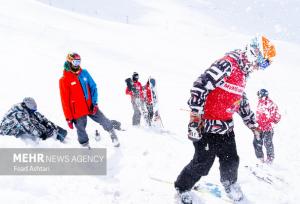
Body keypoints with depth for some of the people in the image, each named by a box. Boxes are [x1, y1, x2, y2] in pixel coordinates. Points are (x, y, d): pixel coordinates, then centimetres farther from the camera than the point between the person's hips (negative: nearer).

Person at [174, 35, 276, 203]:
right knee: (203, 163, -1)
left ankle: (230, 184, 43)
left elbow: (242, 100, 25)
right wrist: (196, 115, -27)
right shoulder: (227, 64, -19)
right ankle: (182, 187, 23)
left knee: (231, 160, 14)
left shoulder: (242, 73, 12)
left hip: (226, 126, 9)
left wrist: (251, 122, 28)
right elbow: (200, 86, -26)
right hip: (207, 125, -8)